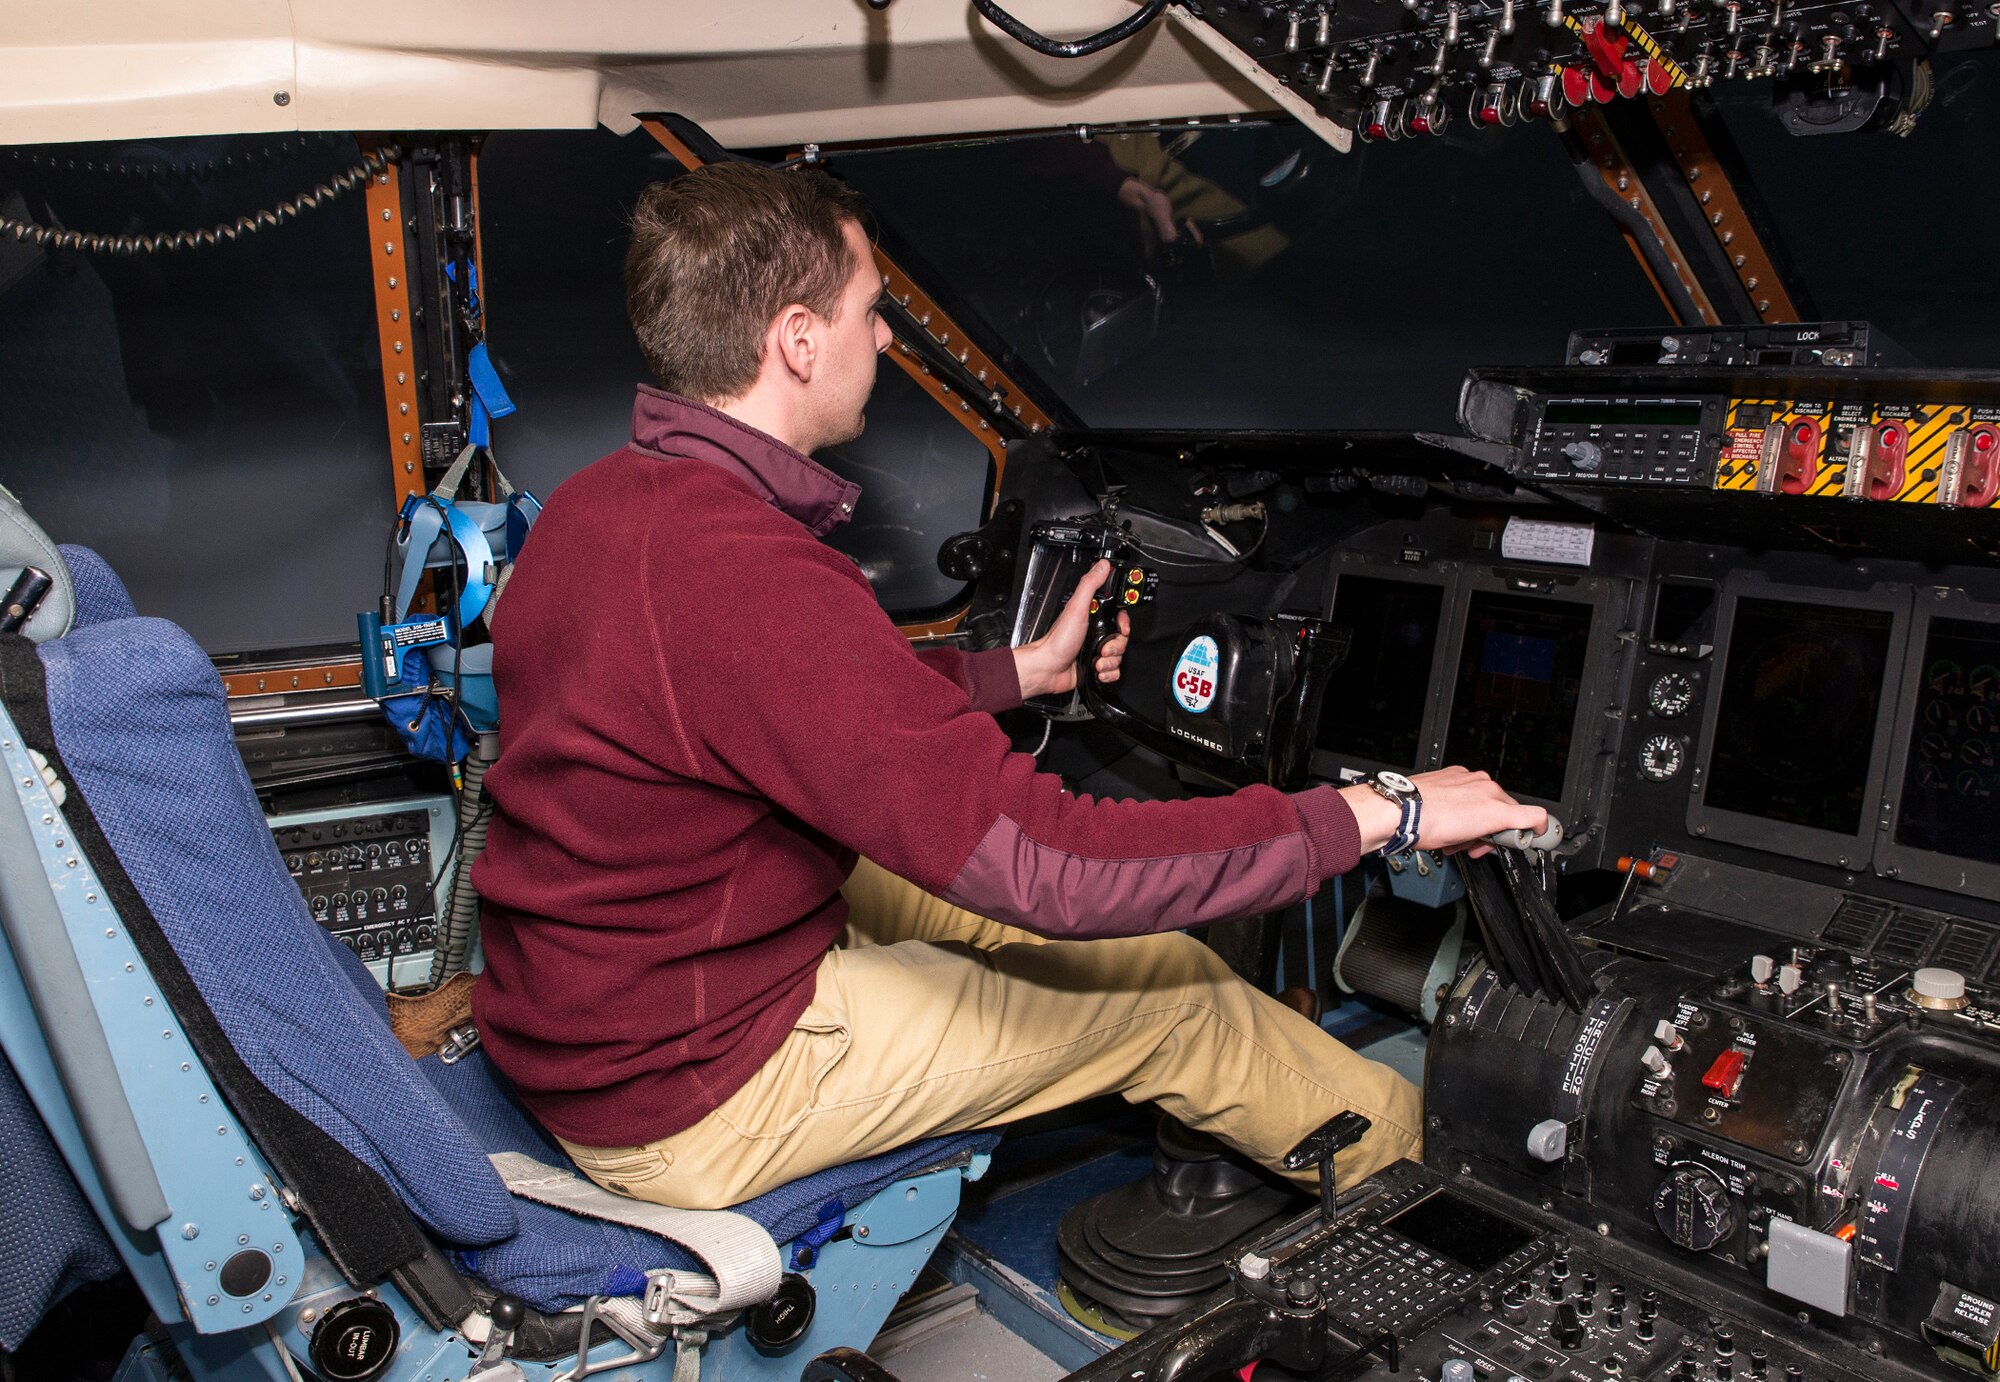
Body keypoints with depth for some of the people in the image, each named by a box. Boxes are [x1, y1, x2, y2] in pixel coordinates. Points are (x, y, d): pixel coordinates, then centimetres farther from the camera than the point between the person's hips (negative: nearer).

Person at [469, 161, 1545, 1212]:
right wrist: (1375, 812, -22)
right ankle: (1403, 1158, 25)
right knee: (1168, 985, 1)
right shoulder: (745, 579, -32)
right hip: (682, 1103, -9)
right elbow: (1043, 864, -32)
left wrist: (1024, 669, 21)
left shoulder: (594, 502, 0)